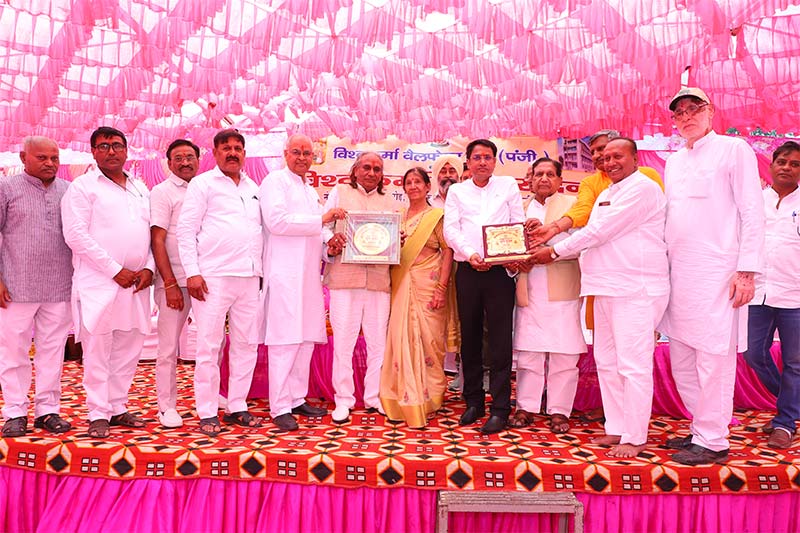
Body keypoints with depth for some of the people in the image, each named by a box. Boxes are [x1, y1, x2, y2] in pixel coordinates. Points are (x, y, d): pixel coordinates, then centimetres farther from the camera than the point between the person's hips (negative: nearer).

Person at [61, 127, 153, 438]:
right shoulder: (83, 187, 0)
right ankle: (99, 414, 8)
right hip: (99, 283, -5)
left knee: (129, 349, 8)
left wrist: (149, 268, 0)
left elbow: (152, 233, 17)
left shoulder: (141, 188, 18)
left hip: (136, 283, 5)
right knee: (97, 351, -2)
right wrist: (116, 271, -13)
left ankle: (118, 408, 20)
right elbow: (75, 235, -9)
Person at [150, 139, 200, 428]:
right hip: (175, 282, -4)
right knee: (169, 347, 2)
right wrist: (170, 283, -13)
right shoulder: (162, 192, -1)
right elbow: (157, 241, -7)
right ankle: (167, 406, 15)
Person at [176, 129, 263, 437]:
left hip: (249, 277, 6)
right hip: (214, 277, -5)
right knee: (209, 346, -1)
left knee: (247, 344, 8)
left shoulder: (253, 188, 18)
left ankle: (237, 407, 19)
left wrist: (260, 269, 11)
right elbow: (186, 229, -3)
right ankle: (207, 413, 9)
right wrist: (192, 272, -12)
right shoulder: (203, 183, 2)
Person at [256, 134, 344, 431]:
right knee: (285, 340, -8)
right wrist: (322, 219, -13)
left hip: (309, 273, 8)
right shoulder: (275, 181, -1)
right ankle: (280, 407, 0)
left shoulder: (311, 191, 24)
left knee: (306, 339, 9)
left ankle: (297, 399, 18)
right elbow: (276, 220, -16)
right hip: (284, 273, -8)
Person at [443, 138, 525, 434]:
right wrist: (470, 254, -15)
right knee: (470, 338, 7)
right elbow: (451, 229, 2)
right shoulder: (457, 191, 13)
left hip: (500, 270, -1)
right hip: (468, 271, 2)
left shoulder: (508, 185, 12)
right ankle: (473, 402, 19)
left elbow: (519, 224, 5)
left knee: (500, 340, -4)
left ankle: (500, 409, 2)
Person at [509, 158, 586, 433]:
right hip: (529, 293, 3)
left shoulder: (572, 204, 7)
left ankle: (559, 411, 12)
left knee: (564, 354, 1)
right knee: (527, 352, 5)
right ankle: (526, 407, 16)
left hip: (562, 293, -2)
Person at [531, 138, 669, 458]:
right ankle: (616, 428, 22)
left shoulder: (643, 188, -9)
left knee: (632, 364, -6)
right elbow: (593, 235, 20)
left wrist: (555, 251, -7)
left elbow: (600, 231, -14)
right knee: (607, 362, 11)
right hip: (607, 288, 9)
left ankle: (635, 437, 4)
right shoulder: (607, 194, 22)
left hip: (636, 290, -9)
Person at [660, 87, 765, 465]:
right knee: (681, 357, 10)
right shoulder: (673, 162, 18)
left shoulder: (734, 149, 0)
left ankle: (712, 441, 7)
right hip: (679, 272, 7)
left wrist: (747, 270, -12)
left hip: (716, 272, -7)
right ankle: (700, 428, 24)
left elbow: (752, 212, -5)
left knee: (714, 357, -3)